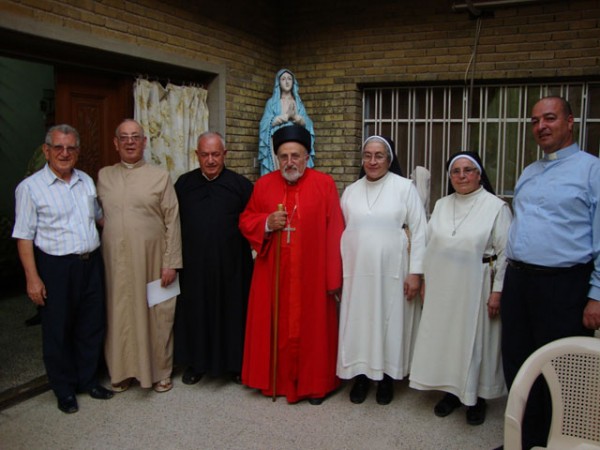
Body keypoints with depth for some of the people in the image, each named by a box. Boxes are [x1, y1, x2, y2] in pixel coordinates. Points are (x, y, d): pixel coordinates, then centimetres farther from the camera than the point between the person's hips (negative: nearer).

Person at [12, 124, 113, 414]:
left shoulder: (87, 181, 9)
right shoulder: (30, 187, -7)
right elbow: (24, 237, -9)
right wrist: (32, 277, -13)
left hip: (91, 263, 5)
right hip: (56, 268, -5)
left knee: (92, 326, 14)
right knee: (58, 331, 8)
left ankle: (88, 380, 33)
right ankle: (64, 390, 26)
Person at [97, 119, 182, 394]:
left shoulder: (160, 177, 0)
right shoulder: (104, 176, 9)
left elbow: (172, 222, -3)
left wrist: (171, 262, -8)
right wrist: (97, 256, 3)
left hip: (151, 261, -2)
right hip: (114, 261, 3)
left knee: (156, 316, 6)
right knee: (119, 316, 10)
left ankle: (160, 372, 24)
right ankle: (122, 371, 28)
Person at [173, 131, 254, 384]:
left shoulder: (241, 185, -3)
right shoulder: (184, 184, 5)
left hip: (231, 264, -2)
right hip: (193, 264, 2)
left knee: (231, 313, 8)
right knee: (195, 313, 11)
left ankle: (234, 363, 25)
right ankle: (196, 363, 28)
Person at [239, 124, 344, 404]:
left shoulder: (324, 185, -4)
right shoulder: (264, 185, 5)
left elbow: (334, 232, -6)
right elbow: (245, 221, 10)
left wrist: (334, 277, -9)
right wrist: (267, 223, -12)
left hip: (311, 276, -2)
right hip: (272, 275, 3)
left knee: (311, 328, 8)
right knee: (273, 328, 11)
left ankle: (314, 383, 25)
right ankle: (274, 379, 29)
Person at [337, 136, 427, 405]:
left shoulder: (405, 187, -2)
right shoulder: (350, 191, 8)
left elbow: (419, 231, -4)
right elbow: (341, 232, 10)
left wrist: (415, 272, -9)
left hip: (392, 271, -2)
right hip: (356, 271, 3)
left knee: (389, 322, 7)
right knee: (358, 322, 8)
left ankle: (386, 377, 25)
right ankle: (360, 375, 25)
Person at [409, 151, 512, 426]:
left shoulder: (496, 207, -8)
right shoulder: (441, 205, 7)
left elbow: (505, 253, -10)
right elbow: (430, 246, 10)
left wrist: (498, 290, -13)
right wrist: (426, 281, 8)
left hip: (475, 288, -4)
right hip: (442, 288, 5)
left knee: (475, 339, 6)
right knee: (444, 336, 11)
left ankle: (476, 397, 24)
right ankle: (451, 391, 29)